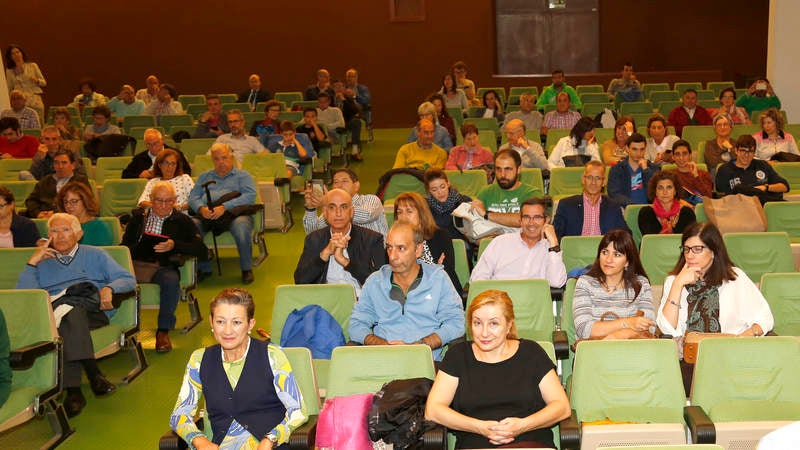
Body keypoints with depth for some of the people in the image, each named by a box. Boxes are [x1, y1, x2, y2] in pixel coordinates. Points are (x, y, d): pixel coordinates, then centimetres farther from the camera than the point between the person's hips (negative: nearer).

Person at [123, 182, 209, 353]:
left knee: (171, 280, -36)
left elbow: (202, 252, 6)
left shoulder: (182, 221, 15)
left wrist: (175, 245, -8)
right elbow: (125, 246, 17)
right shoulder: (138, 217, 23)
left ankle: (163, 331, -24)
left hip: (164, 266, -1)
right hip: (136, 263, 2)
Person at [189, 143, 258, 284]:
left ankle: (246, 269, -17)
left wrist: (224, 207, -15)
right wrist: (201, 208, -9)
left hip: (234, 213, -3)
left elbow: (250, 196, -1)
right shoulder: (204, 176, 30)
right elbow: (193, 197, 17)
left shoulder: (242, 175, 18)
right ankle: (203, 268, -11)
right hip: (207, 216, 3)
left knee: (241, 225, -37)